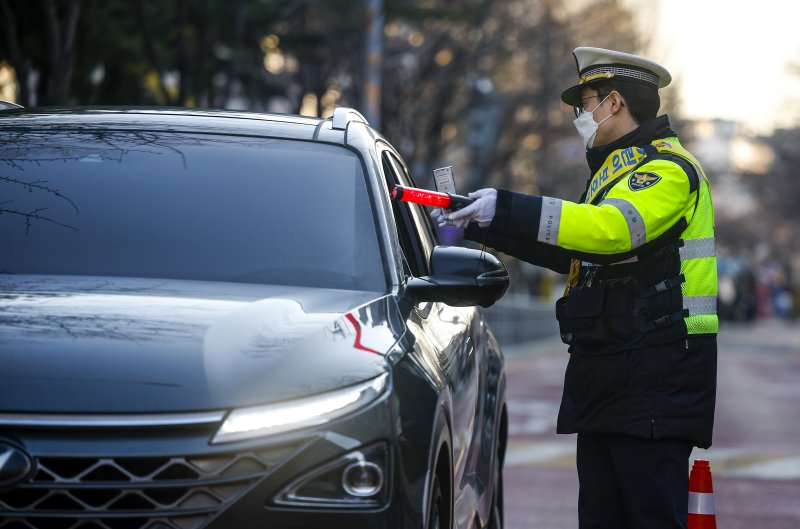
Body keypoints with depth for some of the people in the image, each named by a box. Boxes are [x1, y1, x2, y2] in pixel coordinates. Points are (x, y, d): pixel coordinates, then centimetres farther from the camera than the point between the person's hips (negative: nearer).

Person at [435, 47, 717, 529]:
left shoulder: (669, 169, -11)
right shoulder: (615, 168, 23)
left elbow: (612, 226, -29)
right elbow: (568, 251, 29)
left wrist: (507, 208, -29)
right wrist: (481, 227, 22)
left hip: (655, 380, -10)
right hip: (606, 378, 10)